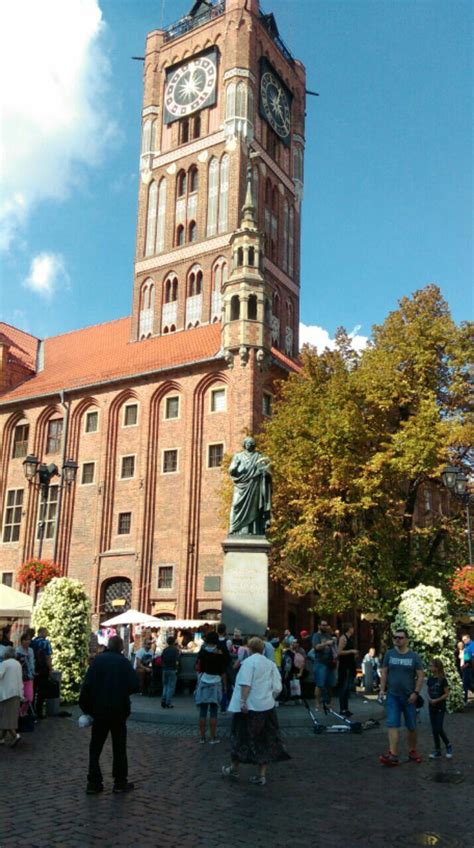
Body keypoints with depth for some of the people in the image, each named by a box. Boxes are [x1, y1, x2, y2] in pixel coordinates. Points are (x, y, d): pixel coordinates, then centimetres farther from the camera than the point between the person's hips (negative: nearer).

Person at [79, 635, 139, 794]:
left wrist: (86, 707, 0)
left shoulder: (98, 660, -4)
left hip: (99, 710, 1)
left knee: (95, 747, 11)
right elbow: (135, 686, -10)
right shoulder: (124, 662, -5)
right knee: (119, 748, 11)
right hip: (119, 711, 0)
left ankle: (93, 783, 10)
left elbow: (87, 685, -9)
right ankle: (120, 782, 13)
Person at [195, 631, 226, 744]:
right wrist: (224, 684, 7)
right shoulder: (219, 654, -6)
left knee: (202, 711, 7)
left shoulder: (202, 651, -1)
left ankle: (202, 737, 12)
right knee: (213, 712, 3)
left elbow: (197, 668, 0)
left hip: (203, 682, 2)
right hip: (216, 683, -2)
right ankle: (213, 738, 6)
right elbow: (222, 672, -3)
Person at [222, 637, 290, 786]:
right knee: (265, 741, 11)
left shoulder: (249, 662, -10)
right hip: (268, 707, 5)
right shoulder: (271, 664, 6)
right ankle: (262, 775, 13)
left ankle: (234, 769, 25)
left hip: (250, 707, -5)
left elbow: (246, 684, -21)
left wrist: (243, 702, -20)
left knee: (241, 738, 11)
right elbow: (277, 687, 6)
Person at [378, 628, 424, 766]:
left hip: (409, 697, 0)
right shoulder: (389, 654, 2)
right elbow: (384, 673, 5)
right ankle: (393, 755, -12)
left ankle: (412, 751, 30)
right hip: (393, 696, 0)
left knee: (411, 726, 11)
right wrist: (382, 689, -3)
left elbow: (420, 676, -2)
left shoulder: (414, 656, -2)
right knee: (392, 725, -9)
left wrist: (416, 692, -10)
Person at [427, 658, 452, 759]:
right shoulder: (430, 679, 5)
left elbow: (446, 693, -11)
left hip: (440, 707, -6)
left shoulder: (442, 680, -12)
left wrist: (436, 700, -19)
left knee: (439, 729, -8)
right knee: (434, 729, 7)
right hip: (432, 707, 6)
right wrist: (429, 698, -7)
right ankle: (437, 751, 16)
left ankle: (448, 745, 15)